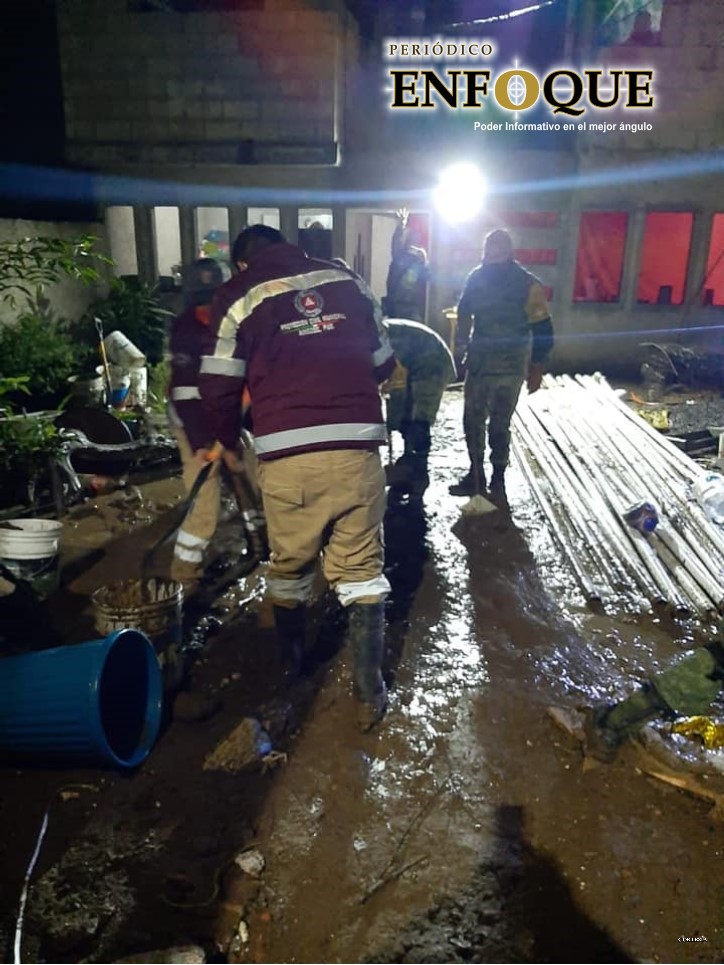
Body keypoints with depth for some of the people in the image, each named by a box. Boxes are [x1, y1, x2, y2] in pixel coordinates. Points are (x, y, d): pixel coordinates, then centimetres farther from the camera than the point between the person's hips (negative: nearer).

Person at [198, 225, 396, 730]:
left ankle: (291, 667, 38)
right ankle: (370, 692, 13)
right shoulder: (346, 279, 15)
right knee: (361, 570, 10)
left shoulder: (238, 295, 7)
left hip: (286, 456, -1)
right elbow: (383, 363, 20)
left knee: (289, 565, 18)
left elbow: (218, 387, 3)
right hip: (357, 447, 1)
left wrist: (229, 443, 22)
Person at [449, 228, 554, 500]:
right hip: (477, 363, 4)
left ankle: (498, 478, 15)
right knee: (472, 421, 9)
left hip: (510, 367, -4)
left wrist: (536, 369, -10)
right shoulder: (477, 277, -2)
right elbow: (464, 314, 14)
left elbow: (543, 330, -10)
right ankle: (476, 474, 22)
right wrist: (461, 346, 13)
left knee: (499, 425, 0)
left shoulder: (528, 285, -14)